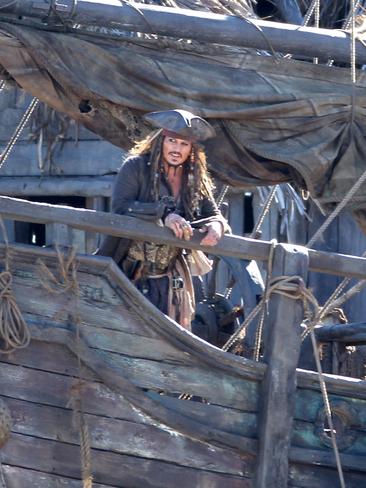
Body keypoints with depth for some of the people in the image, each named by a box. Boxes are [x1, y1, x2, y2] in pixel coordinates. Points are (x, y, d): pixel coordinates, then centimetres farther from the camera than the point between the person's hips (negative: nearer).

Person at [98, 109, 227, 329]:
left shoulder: (196, 180, 7)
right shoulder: (136, 167, -8)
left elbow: (214, 214, 4)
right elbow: (121, 207, -19)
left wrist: (215, 226, -21)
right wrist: (163, 214, -30)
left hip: (171, 281, 5)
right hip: (130, 276, -4)